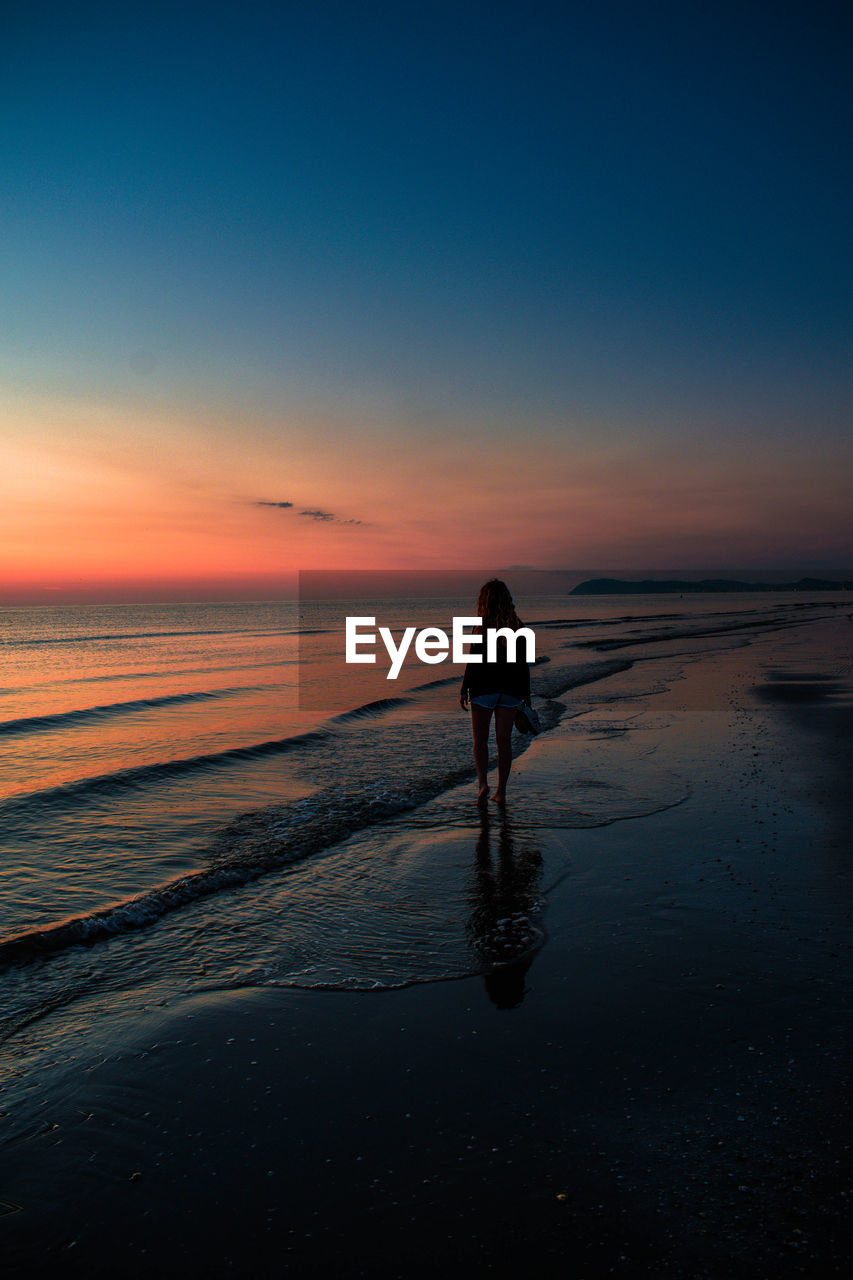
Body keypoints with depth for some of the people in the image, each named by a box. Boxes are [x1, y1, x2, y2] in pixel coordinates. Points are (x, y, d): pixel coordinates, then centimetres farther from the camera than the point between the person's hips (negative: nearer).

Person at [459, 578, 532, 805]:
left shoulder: (482, 625, -11)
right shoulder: (516, 625, 1)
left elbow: (474, 661, -12)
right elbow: (523, 662, 4)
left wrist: (464, 690, -5)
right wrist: (526, 692, 12)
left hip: (483, 688, -3)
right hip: (510, 689, 4)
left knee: (480, 740, 9)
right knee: (504, 740, 9)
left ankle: (483, 783, -9)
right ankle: (501, 791, 13)